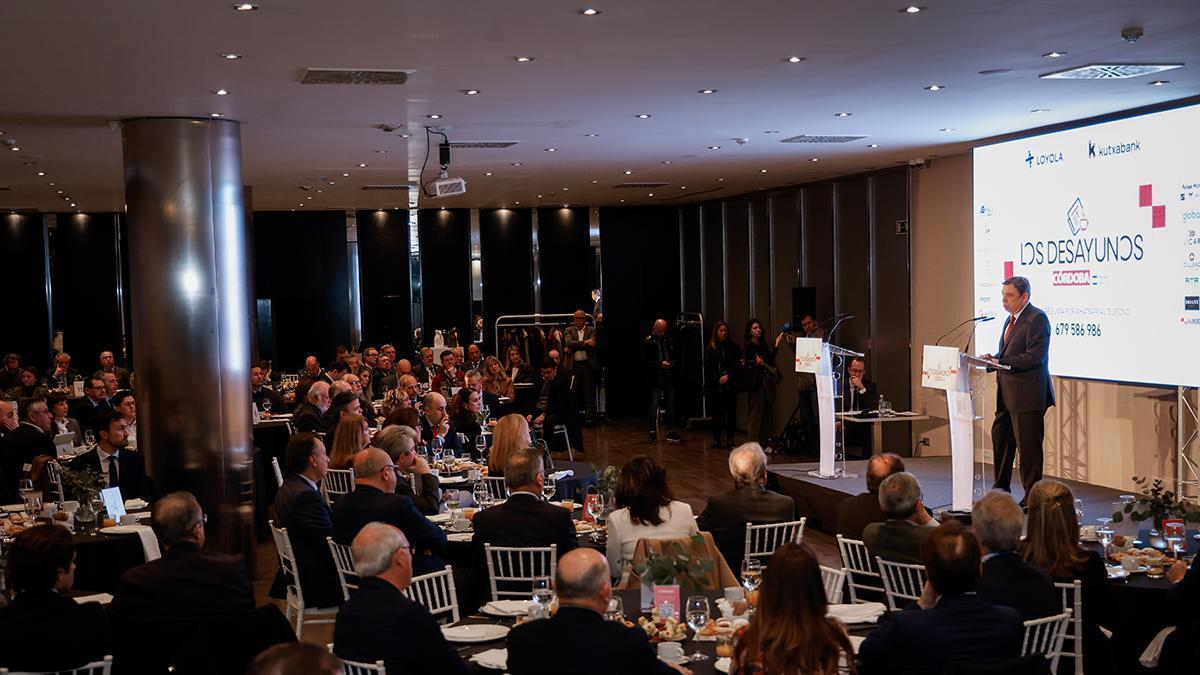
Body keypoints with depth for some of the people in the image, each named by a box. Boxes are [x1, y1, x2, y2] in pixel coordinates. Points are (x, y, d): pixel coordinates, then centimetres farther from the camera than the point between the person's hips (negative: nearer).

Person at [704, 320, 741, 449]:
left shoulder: (734, 346, 7)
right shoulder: (710, 348, 6)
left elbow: (738, 363, 0)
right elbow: (707, 367, 0)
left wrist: (728, 375, -12)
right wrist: (718, 378, -11)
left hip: (730, 384, 1)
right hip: (715, 385, -1)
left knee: (731, 411, 1)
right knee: (717, 412, 2)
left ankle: (730, 439, 6)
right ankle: (716, 439, 7)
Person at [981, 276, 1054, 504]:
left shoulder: (1037, 318, -13)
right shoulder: (1011, 319, 17)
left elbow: (1035, 356, -22)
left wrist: (1001, 361, -25)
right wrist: (994, 359, 2)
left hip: (1027, 394, -10)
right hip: (1008, 393, 10)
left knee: (1028, 445, -3)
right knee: (1000, 437, 16)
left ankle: (1032, 497, 6)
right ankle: (1001, 489, 29)